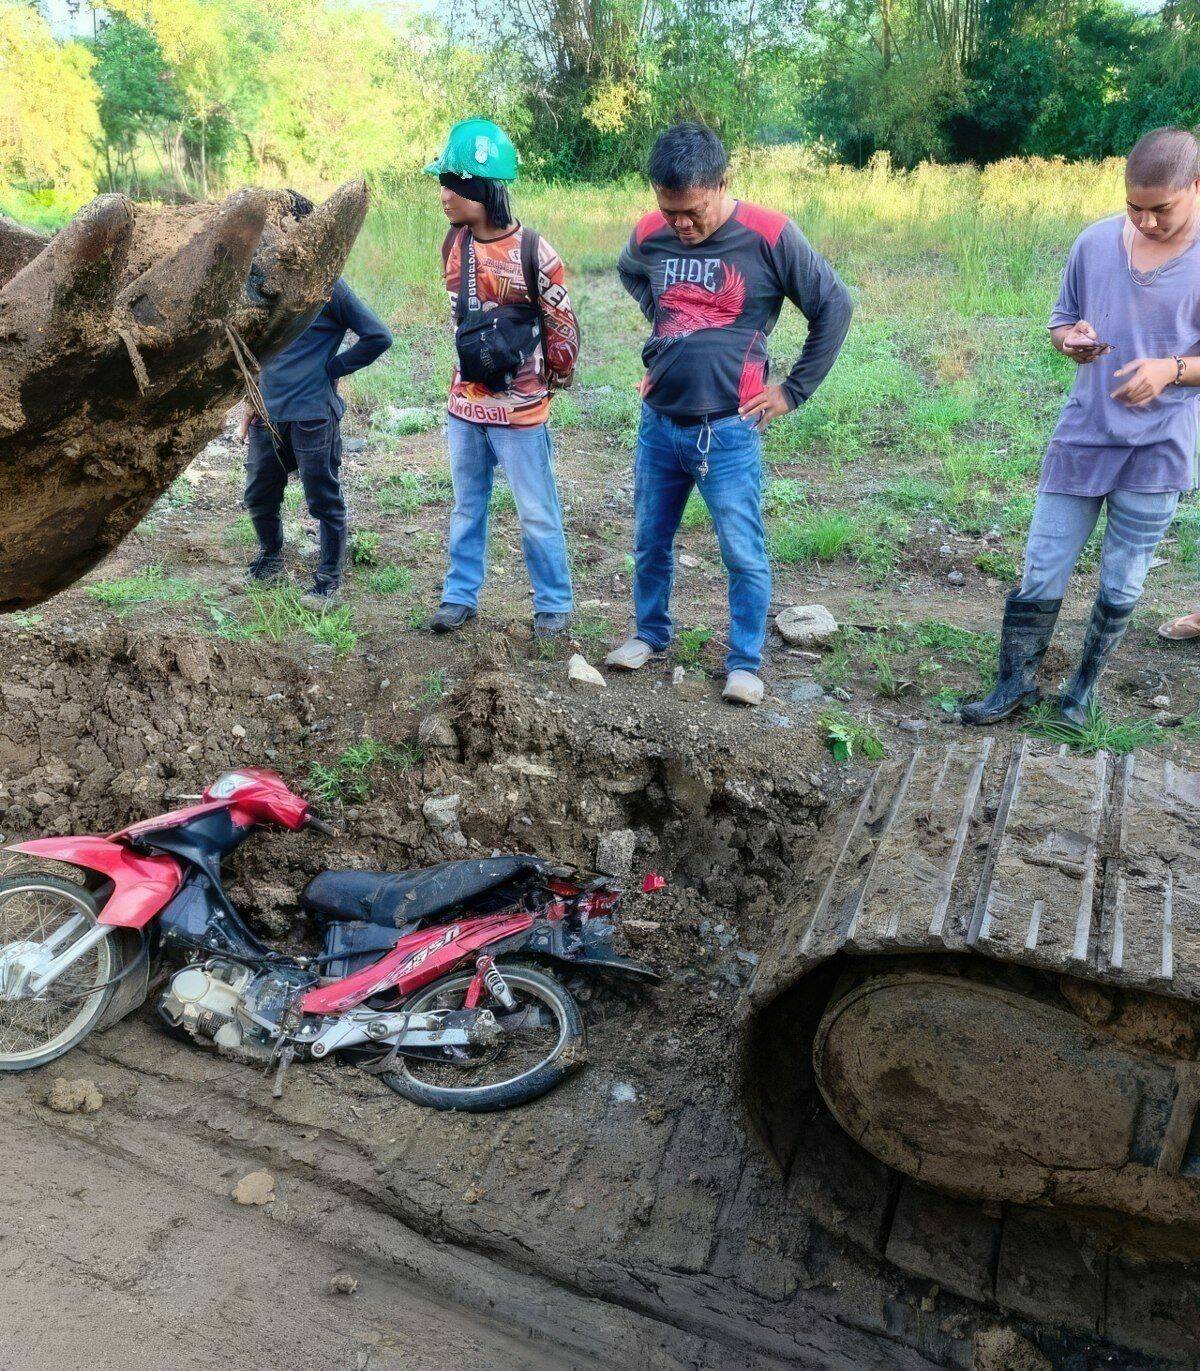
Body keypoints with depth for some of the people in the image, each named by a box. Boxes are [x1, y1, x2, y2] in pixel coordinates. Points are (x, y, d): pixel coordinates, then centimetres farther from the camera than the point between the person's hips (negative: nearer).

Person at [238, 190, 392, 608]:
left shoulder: (325, 285, -10)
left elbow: (378, 337, -9)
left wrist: (331, 368, -7)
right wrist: (251, 402, 15)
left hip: (312, 416, -6)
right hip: (268, 414, 6)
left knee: (324, 501, 4)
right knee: (258, 497, 15)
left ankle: (329, 578, 19)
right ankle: (271, 558, 38)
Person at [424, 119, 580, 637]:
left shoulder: (533, 252, -15)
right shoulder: (453, 244, 3)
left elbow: (564, 327, -6)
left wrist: (549, 382, 5)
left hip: (520, 411, -5)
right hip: (464, 404, 6)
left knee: (537, 516, 5)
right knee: (466, 508, 16)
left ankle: (553, 604, 19)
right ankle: (460, 595, 28)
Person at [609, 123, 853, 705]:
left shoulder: (768, 236, -10)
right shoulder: (649, 234, 1)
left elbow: (834, 306, -2)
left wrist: (794, 390, -2)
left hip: (728, 431, -4)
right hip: (658, 423, 4)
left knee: (744, 554, -1)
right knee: (650, 543, 14)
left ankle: (744, 663, 13)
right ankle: (650, 633, 34)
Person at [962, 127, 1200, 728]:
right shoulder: (1096, 241, -1)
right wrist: (1071, 338, -12)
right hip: (1081, 437, 2)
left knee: (1121, 587, 10)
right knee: (1039, 575, 3)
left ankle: (1084, 687, 30)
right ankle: (1014, 684, 20)